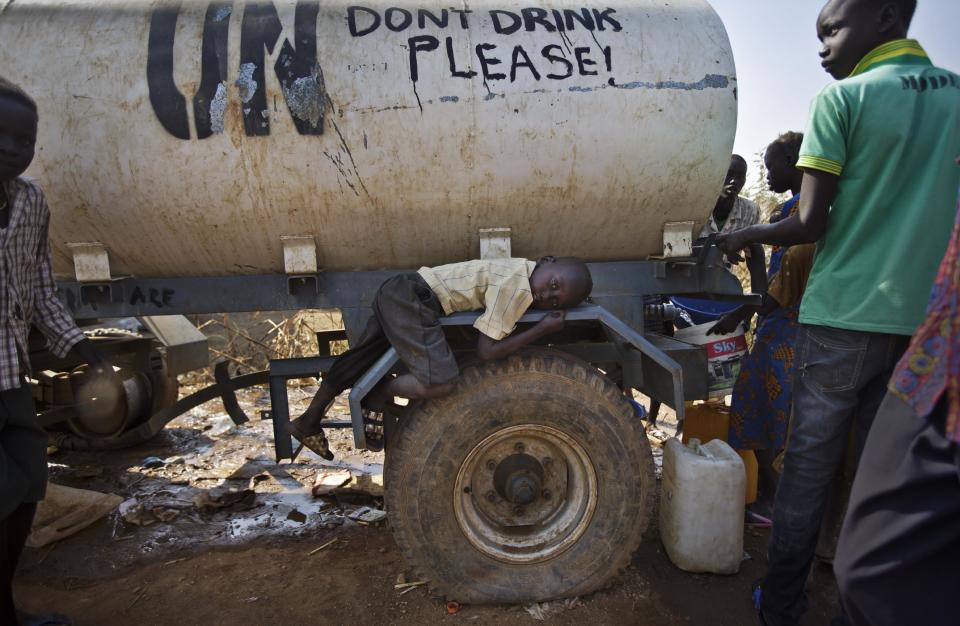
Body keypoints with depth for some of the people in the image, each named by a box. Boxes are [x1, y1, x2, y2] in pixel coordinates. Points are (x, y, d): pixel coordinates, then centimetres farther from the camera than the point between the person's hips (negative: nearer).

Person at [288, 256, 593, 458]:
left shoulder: (519, 270, 8)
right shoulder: (516, 286, -18)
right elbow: (487, 350, -16)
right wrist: (542, 329, -13)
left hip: (397, 290, 10)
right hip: (413, 299, -10)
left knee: (359, 359, 19)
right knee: (440, 383, -22)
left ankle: (309, 423, 34)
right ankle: (372, 395, 2)